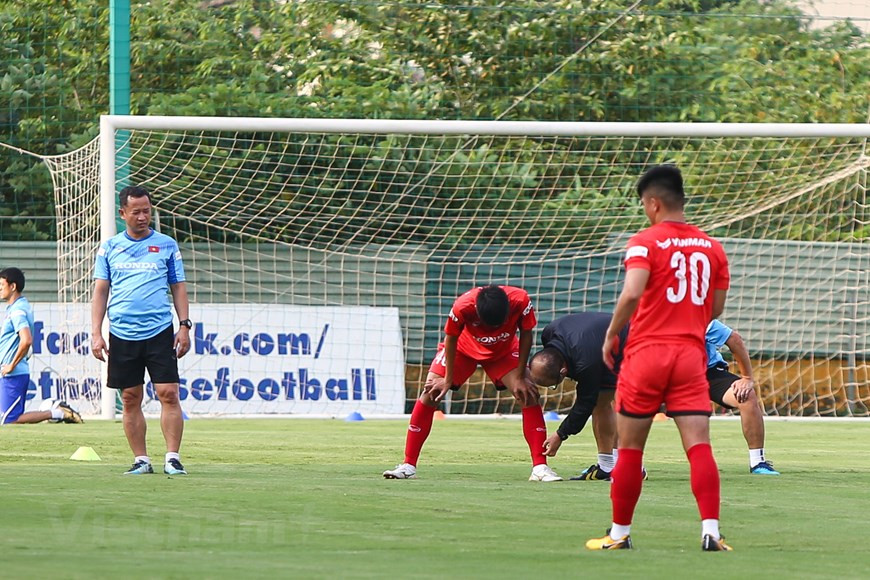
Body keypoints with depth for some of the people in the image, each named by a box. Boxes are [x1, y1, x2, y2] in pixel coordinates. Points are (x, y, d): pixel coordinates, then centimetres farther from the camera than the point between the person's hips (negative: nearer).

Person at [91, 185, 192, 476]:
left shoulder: (166, 245, 7)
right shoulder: (110, 248, 9)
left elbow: (178, 287, 10)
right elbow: (100, 291, 8)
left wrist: (184, 326, 0)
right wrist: (96, 333, 0)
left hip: (160, 333, -1)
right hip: (122, 336, 1)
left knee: (168, 394, -9)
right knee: (130, 399, 3)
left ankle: (173, 458, -7)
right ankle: (141, 460, 9)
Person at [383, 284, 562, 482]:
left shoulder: (521, 301, -36)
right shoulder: (462, 307, -39)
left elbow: (526, 335, -17)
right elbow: (451, 339, -19)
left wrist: (520, 378, -16)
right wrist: (448, 380, -13)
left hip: (503, 351, 1)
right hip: (463, 348, -1)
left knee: (529, 395, -16)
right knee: (430, 394, -13)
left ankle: (540, 467, -11)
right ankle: (408, 466, -7)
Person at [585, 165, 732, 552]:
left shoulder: (645, 243, -6)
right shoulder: (712, 248, 9)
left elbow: (631, 294, -20)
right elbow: (716, 309, 14)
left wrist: (611, 334, -6)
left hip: (646, 351, -3)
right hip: (692, 354, 3)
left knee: (629, 448, 7)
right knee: (699, 445, -4)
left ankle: (620, 533, 15)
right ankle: (711, 531, -17)